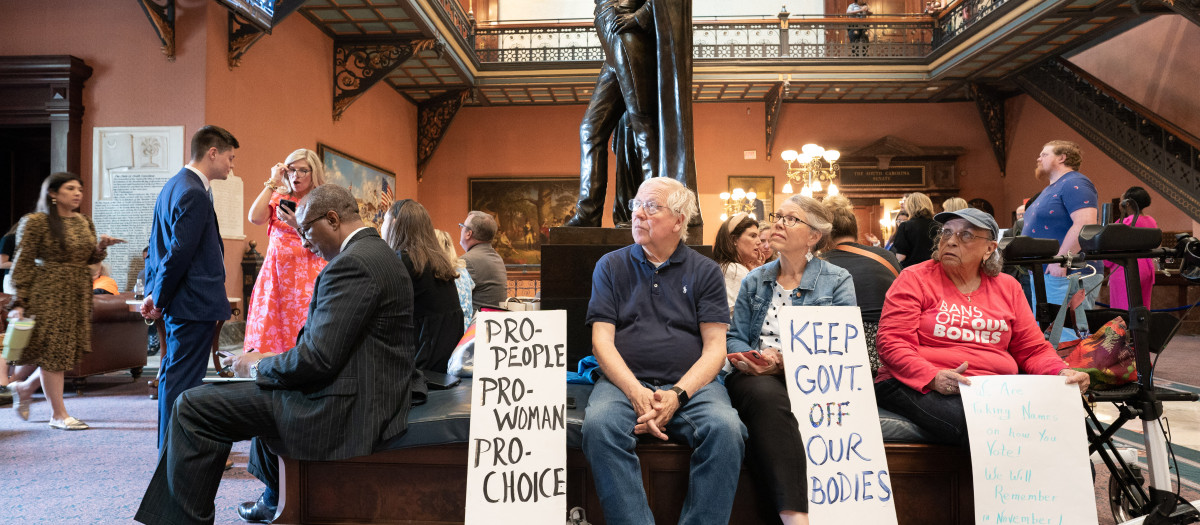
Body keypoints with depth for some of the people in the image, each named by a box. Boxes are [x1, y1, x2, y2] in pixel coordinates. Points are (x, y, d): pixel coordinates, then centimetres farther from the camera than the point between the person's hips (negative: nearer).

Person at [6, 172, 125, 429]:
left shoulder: (85, 222, 12)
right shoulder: (35, 222, -5)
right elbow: (23, 263, -7)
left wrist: (101, 248, -6)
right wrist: (19, 301, -12)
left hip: (79, 294, 6)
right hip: (48, 294, -6)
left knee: (69, 350, 7)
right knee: (52, 349, -3)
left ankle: (24, 387, 34)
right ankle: (58, 414, 4)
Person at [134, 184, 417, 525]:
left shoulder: (352, 264, -20)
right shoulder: (379, 252, 13)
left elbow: (316, 358, -23)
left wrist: (258, 366, -4)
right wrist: (268, 361, 13)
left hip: (344, 408, -11)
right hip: (370, 396, 11)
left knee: (194, 407, -7)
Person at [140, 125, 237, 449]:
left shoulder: (175, 185, 15)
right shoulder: (194, 194, -18)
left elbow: (158, 245, 18)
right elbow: (179, 254, -22)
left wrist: (154, 293, 15)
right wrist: (159, 300, -11)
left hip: (180, 303, 11)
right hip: (195, 303, -11)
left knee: (173, 376, 17)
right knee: (182, 380, -3)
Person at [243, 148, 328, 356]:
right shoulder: (278, 198, 13)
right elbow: (255, 218, -6)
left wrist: (299, 225, -21)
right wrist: (272, 182, 1)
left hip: (307, 275, -3)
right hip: (276, 274, 3)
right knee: (271, 331, -1)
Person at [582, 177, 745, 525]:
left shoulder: (705, 271, 12)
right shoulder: (611, 266, 14)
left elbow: (715, 347, 4)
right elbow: (601, 340, 4)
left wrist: (677, 395, -14)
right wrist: (636, 393, -13)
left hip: (690, 385, 0)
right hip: (625, 382, 0)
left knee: (726, 429, -30)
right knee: (599, 425, -32)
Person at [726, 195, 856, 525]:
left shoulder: (837, 281, 10)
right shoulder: (754, 281, 20)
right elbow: (734, 337, 16)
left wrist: (787, 360, -18)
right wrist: (747, 358, -8)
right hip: (756, 376, 2)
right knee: (768, 396, -36)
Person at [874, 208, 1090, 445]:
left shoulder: (1007, 287, 17)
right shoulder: (915, 278, 3)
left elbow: (1034, 349, 19)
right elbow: (892, 343, -7)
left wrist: (1063, 373, -4)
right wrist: (933, 378, -24)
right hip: (919, 387, -4)